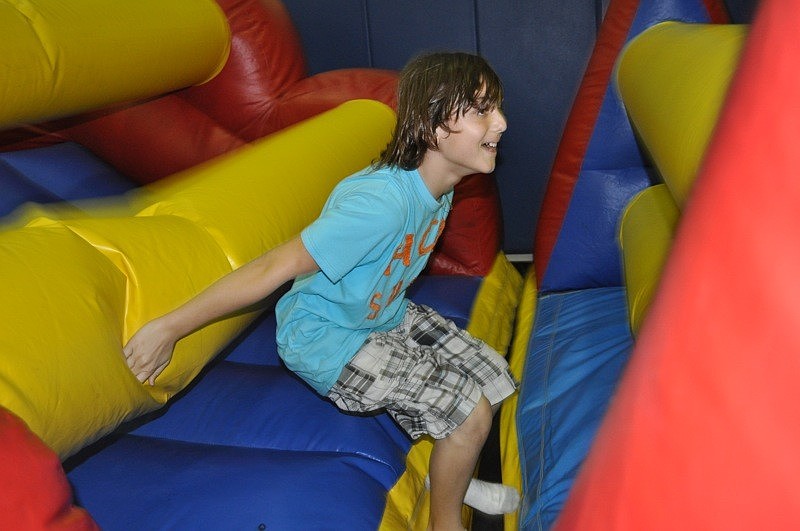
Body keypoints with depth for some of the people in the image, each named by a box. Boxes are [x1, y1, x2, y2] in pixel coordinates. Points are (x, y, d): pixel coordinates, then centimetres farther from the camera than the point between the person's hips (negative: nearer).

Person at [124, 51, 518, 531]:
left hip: (385, 314, 9)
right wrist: (169, 328, -28)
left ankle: (451, 477, 35)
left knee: (494, 379, 8)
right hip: (327, 338, -8)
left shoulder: (439, 185, -9)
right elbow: (274, 268, -34)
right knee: (470, 412, -13)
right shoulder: (381, 202, -36)